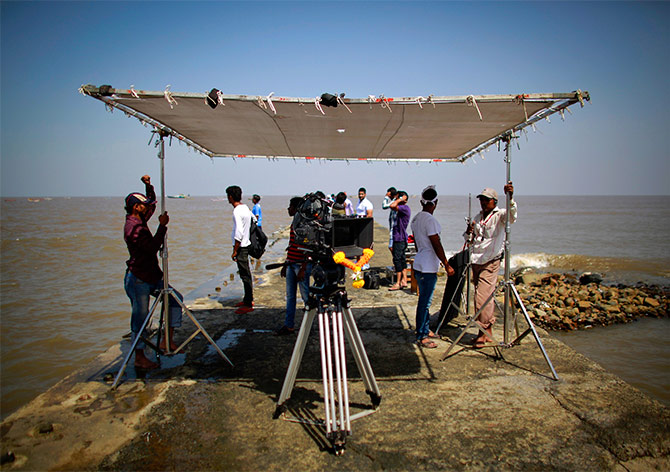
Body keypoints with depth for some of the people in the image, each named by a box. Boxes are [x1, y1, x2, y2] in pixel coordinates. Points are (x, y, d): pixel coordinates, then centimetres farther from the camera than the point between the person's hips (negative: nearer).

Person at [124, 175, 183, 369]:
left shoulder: (139, 221, 11)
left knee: (175, 298, 8)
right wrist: (162, 225, -24)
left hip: (151, 277, 10)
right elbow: (153, 246, -29)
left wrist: (148, 185, 12)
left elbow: (152, 202, 27)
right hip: (138, 279, -10)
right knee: (140, 316, -1)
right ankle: (139, 358, 11)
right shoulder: (134, 227, -18)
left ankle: (168, 340, 13)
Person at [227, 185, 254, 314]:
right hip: (246, 244, 10)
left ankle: (248, 304, 0)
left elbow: (239, 233, -24)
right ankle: (248, 298, 29)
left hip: (240, 246, -10)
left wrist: (235, 251, -18)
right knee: (246, 274, 18)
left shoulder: (237, 211, -19)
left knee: (245, 275, -5)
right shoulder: (245, 208, 10)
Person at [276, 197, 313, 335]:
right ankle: (289, 326, 18)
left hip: (301, 265, -9)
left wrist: (303, 269, -21)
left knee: (306, 295, 0)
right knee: (290, 296, 11)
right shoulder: (294, 223, 14)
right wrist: (286, 264, 22)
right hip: (291, 264, 9)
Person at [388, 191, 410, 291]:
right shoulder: (402, 209, 16)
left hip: (400, 238, -10)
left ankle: (398, 283, -4)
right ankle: (404, 280, 17)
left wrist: (400, 199, -17)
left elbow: (392, 206, -29)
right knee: (401, 259, 12)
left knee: (397, 259, -8)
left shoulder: (405, 208, -17)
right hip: (398, 237, 10)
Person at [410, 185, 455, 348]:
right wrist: (447, 265, -13)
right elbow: (436, 245, -18)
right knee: (425, 301, -3)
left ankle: (425, 330, 30)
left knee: (424, 300, 18)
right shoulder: (430, 220, -18)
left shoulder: (416, 218, 10)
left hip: (419, 264, 10)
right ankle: (421, 337, 4)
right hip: (428, 268, -10)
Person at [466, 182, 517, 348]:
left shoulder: (499, 215, -6)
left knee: (482, 297, -11)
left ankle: (483, 333, 1)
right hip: (476, 262, 7)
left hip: (491, 262, -7)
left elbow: (512, 215, -30)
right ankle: (489, 330, 24)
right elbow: (468, 238, 19)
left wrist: (510, 198, -49)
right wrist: (468, 232, -5)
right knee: (485, 297, 13)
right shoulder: (478, 217, 14)